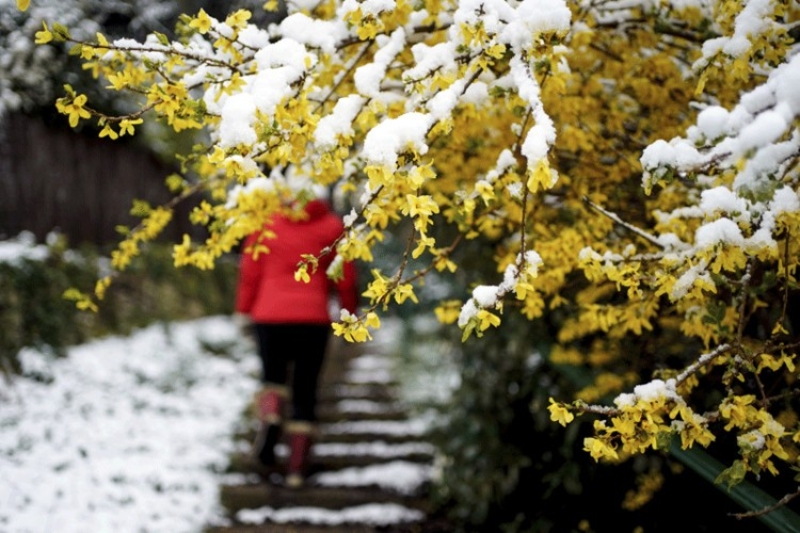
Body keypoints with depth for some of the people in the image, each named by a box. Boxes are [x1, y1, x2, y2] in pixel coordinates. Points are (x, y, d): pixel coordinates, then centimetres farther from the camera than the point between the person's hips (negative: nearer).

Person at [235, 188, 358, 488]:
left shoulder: (266, 222, 1)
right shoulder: (332, 226, 2)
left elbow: (250, 270, 2)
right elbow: (345, 277, 4)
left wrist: (245, 307, 13)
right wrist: (349, 311, 18)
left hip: (270, 316, 0)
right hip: (313, 317, 0)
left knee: (273, 377, 18)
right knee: (305, 391, 6)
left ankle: (269, 421, -13)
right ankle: (297, 466, 3)